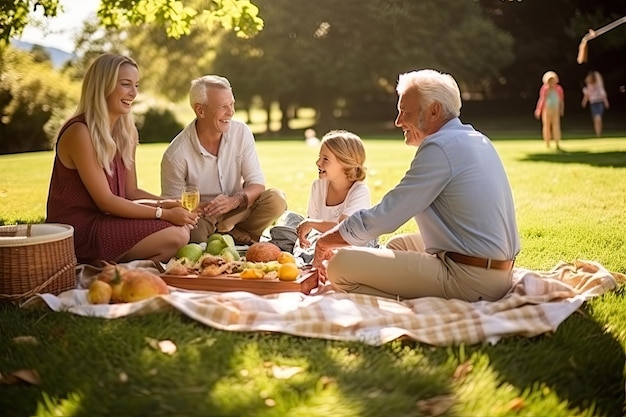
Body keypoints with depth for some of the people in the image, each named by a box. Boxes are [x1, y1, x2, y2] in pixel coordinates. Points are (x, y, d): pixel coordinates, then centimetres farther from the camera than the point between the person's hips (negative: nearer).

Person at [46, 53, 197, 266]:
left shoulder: (126, 132, 9)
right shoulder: (79, 132, -17)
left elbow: (131, 191, 9)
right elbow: (105, 201, -19)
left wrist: (168, 204, -10)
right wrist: (164, 213, -21)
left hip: (105, 220, 8)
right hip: (78, 230, -8)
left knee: (184, 223, -3)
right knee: (175, 236, -20)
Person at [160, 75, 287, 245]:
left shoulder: (242, 133, -8)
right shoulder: (176, 155, -19)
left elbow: (257, 184, -7)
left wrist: (234, 201, -29)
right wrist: (201, 208, -32)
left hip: (235, 212, 4)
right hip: (201, 218, -3)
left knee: (276, 199, -21)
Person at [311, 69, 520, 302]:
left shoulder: (440, 147, -14)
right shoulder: (477, 140, 15)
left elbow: (383, 217, -13)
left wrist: (325, 241, 3)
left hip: (469, 279, -10)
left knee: (341, 264, -14)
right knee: (398, 244, 30)